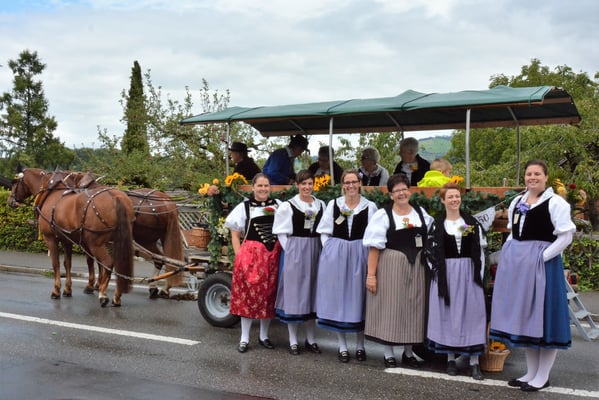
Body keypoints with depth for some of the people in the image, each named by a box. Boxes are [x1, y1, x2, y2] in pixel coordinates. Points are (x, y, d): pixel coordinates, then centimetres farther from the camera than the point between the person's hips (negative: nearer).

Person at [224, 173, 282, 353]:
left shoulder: (278, 205, 9)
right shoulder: (244, 207, 3)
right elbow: (235, 234, 4)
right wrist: (239, 256, -5)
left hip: (273, 256, 2)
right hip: (251, 255, -2)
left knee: (269, 295, 8)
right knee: (248, 294, 0)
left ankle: (264, 336, 21)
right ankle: (244, 338, 9)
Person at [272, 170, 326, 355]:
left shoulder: (321, 205, 7)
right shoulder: (288, 206, -4)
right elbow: (282, 233, -2)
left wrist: (323, 252, 1)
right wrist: (290, 252, -8)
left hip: (315, 252, 4)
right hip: (294, 253, -4)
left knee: (311, 293, 10)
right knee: (294, 293, 1)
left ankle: (310, 339, 20)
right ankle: (293, 341, 9)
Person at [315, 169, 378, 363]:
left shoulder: (370, 206, 0)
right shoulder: (333, 204, 4)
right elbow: (324, 231, 8)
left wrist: (366, 255, -5)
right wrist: (330, 250, -1)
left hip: (360, 257, -1)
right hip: (335, 257, 1)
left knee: (358, 298, 5)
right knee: (338, 298, 4)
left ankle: (360, 346, 17)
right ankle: (342, 346, 14)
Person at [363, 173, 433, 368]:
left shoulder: (421, 212, 8)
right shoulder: (383, 215, -6)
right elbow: (374, 246, -10)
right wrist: (371, 274, -16)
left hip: (417, 267, 4)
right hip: (391, 266, -4)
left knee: (413, 307, 10)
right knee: (390, 307, 1)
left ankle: (408, 352, 25)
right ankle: (388, 354, 13)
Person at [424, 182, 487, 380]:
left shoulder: (472, 222, 5)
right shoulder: (437, 224, 1)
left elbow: (481, 249, 5)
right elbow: (430, 251, 2)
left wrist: (479, 273, -2)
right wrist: (438, 272, -6)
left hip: (469, 273, 1)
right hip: (446, 274, -1)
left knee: (471, 314, 1)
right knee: (448, 315, 4)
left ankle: (474, 362, 5)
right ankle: (451, 358, 15)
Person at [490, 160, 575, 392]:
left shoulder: (555, 203, -9)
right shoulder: (516, 202, 13)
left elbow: (566, 236, -14)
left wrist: (542, 257, -18)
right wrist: (510, 255, 5)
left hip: (541, 264, -7)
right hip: (517, 265, 7)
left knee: (542, 316, 1)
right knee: (523, 316, 12)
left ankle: (543, 376, 13)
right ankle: (531, 372, 24)